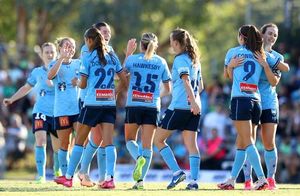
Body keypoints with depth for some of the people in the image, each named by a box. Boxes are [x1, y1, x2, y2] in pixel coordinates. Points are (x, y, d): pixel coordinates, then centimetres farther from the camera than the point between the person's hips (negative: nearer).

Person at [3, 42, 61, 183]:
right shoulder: (37, 72, 7)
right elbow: (26, 88, 20)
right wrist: (11, 99, 16)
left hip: (57, 113, 0)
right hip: (40, 112, 0)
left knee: (58, 146, 8)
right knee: (40, 140, -19)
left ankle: (57, 171, 35)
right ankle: (41, 175, -17)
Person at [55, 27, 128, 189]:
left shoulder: (88, 58, -2)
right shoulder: (113, 57, 10)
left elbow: (83, 84, -1)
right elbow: (124, 80, 9)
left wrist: (76, 82, 21)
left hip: (92, 104, -3)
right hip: (110, 104, 4)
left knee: (79, 140, 8)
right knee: (108, 141, -4)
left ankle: (69, 177, 13)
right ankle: (110, 178, -20)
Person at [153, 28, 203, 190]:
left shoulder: (180, 59, -8)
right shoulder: (194, 60, 16)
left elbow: (186, 81, -21)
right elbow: (200, 85, 21)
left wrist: (193, 101, -31)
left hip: (179, 106, -8)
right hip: (193, 108, 8)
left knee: (158, 139, 3)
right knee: (191, 145, 4)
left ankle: (177, 172, -6)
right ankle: (194, 180, -6)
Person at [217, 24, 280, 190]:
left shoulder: (233, 52, 8)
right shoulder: (262, 55, 14)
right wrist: (265, 65, 33)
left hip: (240, 99, -5)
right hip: (256, 101, 5)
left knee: (247, 142, -10)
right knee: (241, 143, 10)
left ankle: (261, 179, -22)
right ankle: (231, 180, 13)